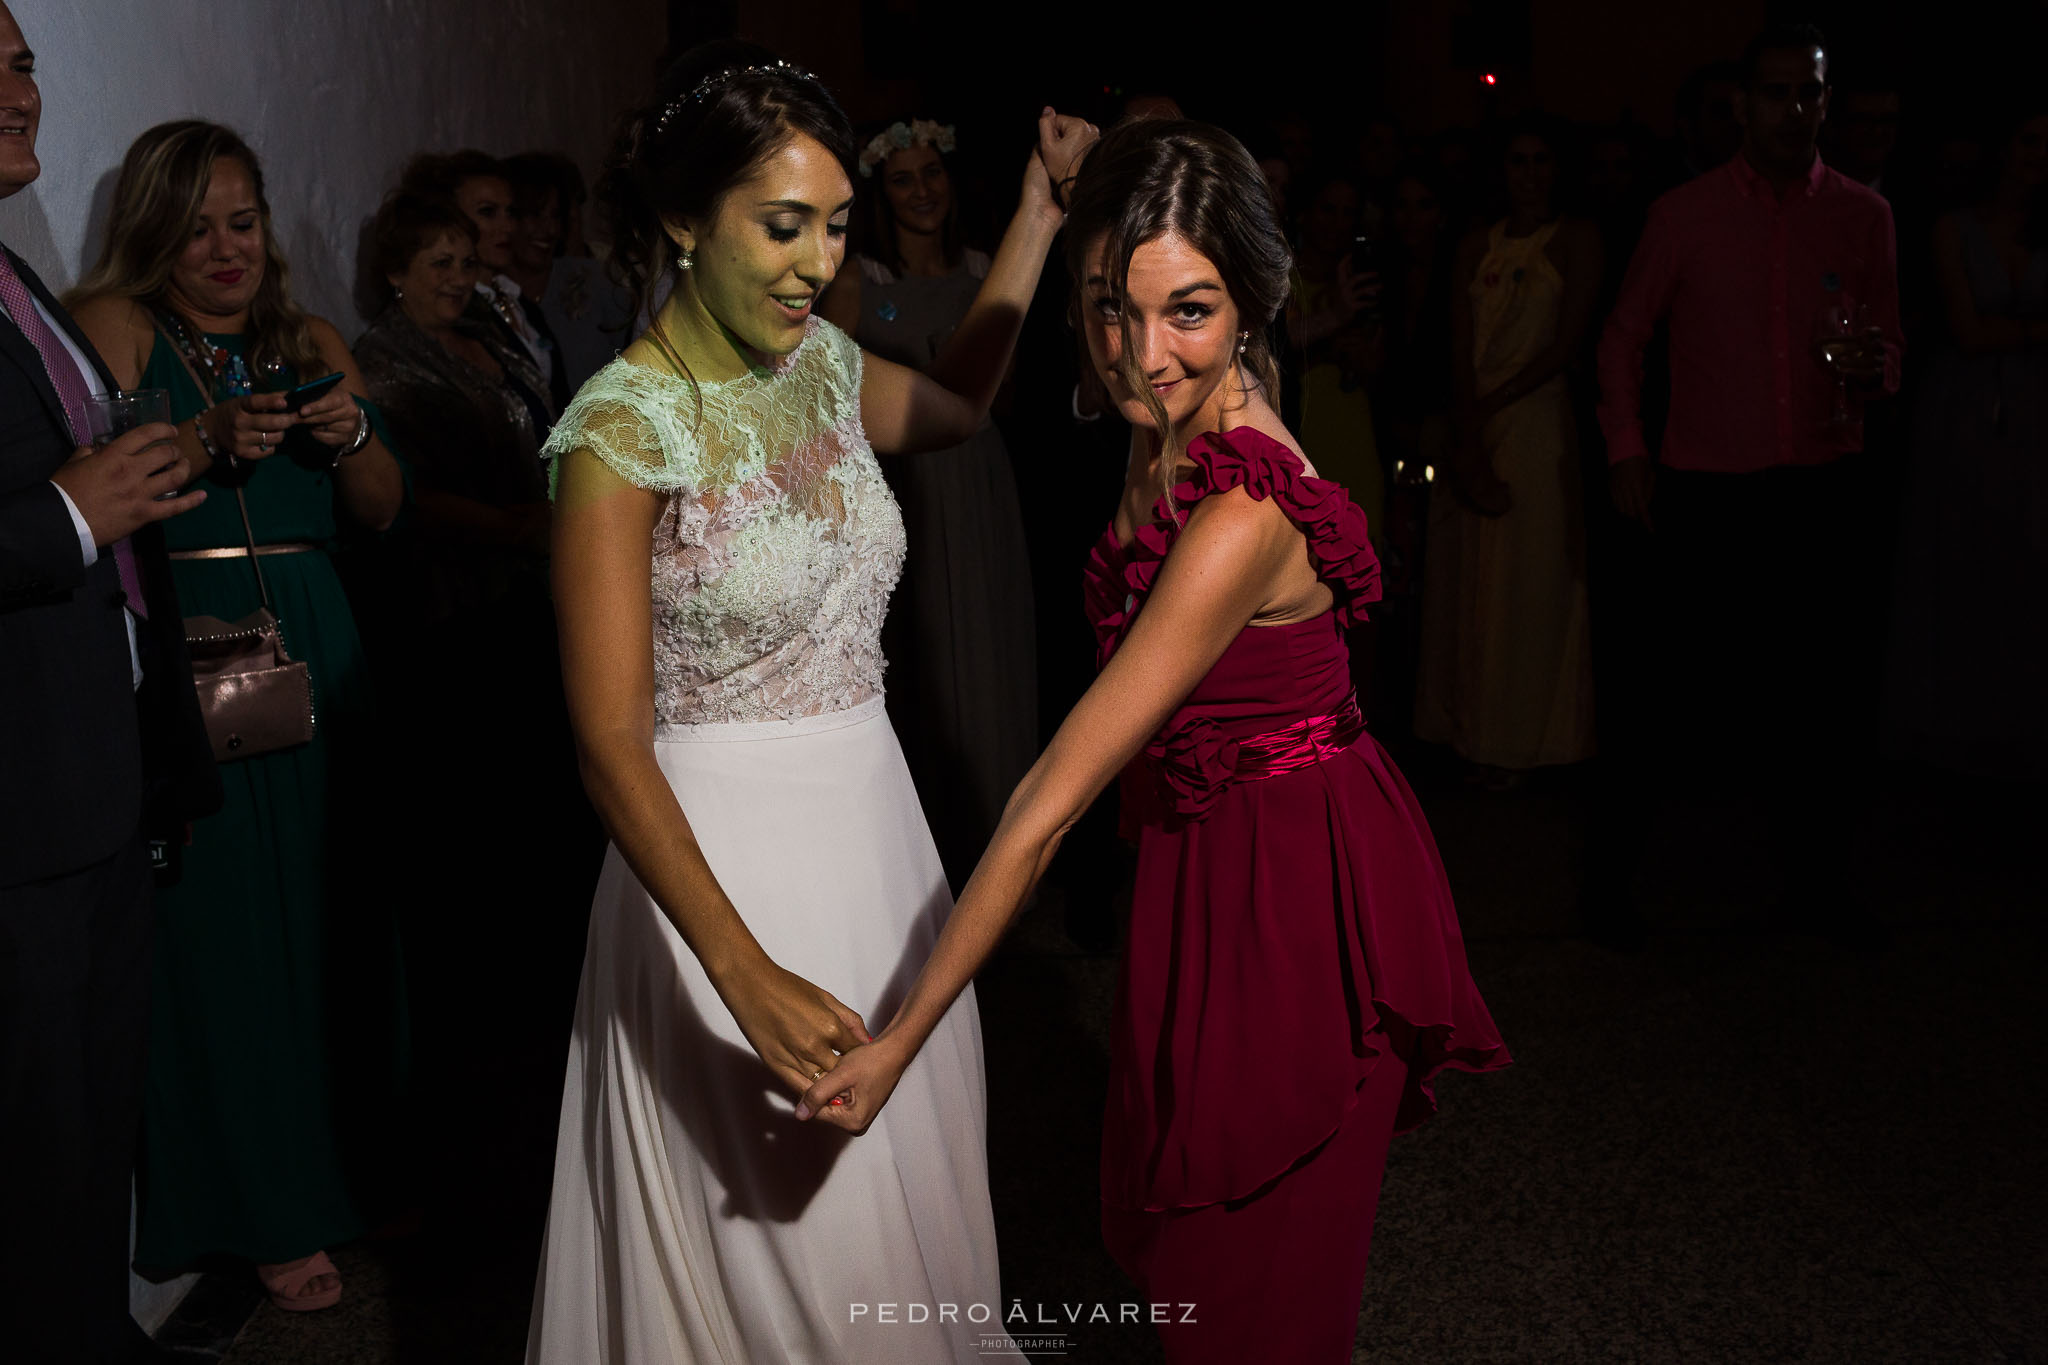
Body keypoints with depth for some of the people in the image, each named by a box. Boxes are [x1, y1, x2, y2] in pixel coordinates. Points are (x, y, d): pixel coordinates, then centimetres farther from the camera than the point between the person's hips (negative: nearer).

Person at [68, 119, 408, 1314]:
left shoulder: (313, 343, 15)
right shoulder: (112, 327, 0)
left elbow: (383, 512, 12)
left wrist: (352, 437, -7)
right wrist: (211, 440, -25)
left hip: (317, 662, 5)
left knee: (331, 910, 6)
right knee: (220, 931, -1)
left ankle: (342, 1159, 24)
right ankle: (266, 1211, 12)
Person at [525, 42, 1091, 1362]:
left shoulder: (821, 360, 3)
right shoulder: (622, 428, -17)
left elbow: (955, 407, 27)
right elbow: (611, 743, -20)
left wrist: (1037, 220, 19)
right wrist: (748, 976, -29)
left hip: (876, 818, 7)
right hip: (724, 855, -6)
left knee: (904, 1189, 18)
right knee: (781, 1233, 6)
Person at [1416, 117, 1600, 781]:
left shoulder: (1577, 238, 1)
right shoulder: (1475, 247, 12)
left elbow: (1569, 343, -7)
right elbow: (1460, 351, 2)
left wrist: (1494, 404, -13)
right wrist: (1471, 446, -10)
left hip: (1538, 426, -4)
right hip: (1475, 426, 4)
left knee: (1528, 582, 2)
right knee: (1467, 579, 7)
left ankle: (1519, 736, 13)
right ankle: (1469, 724, 19)